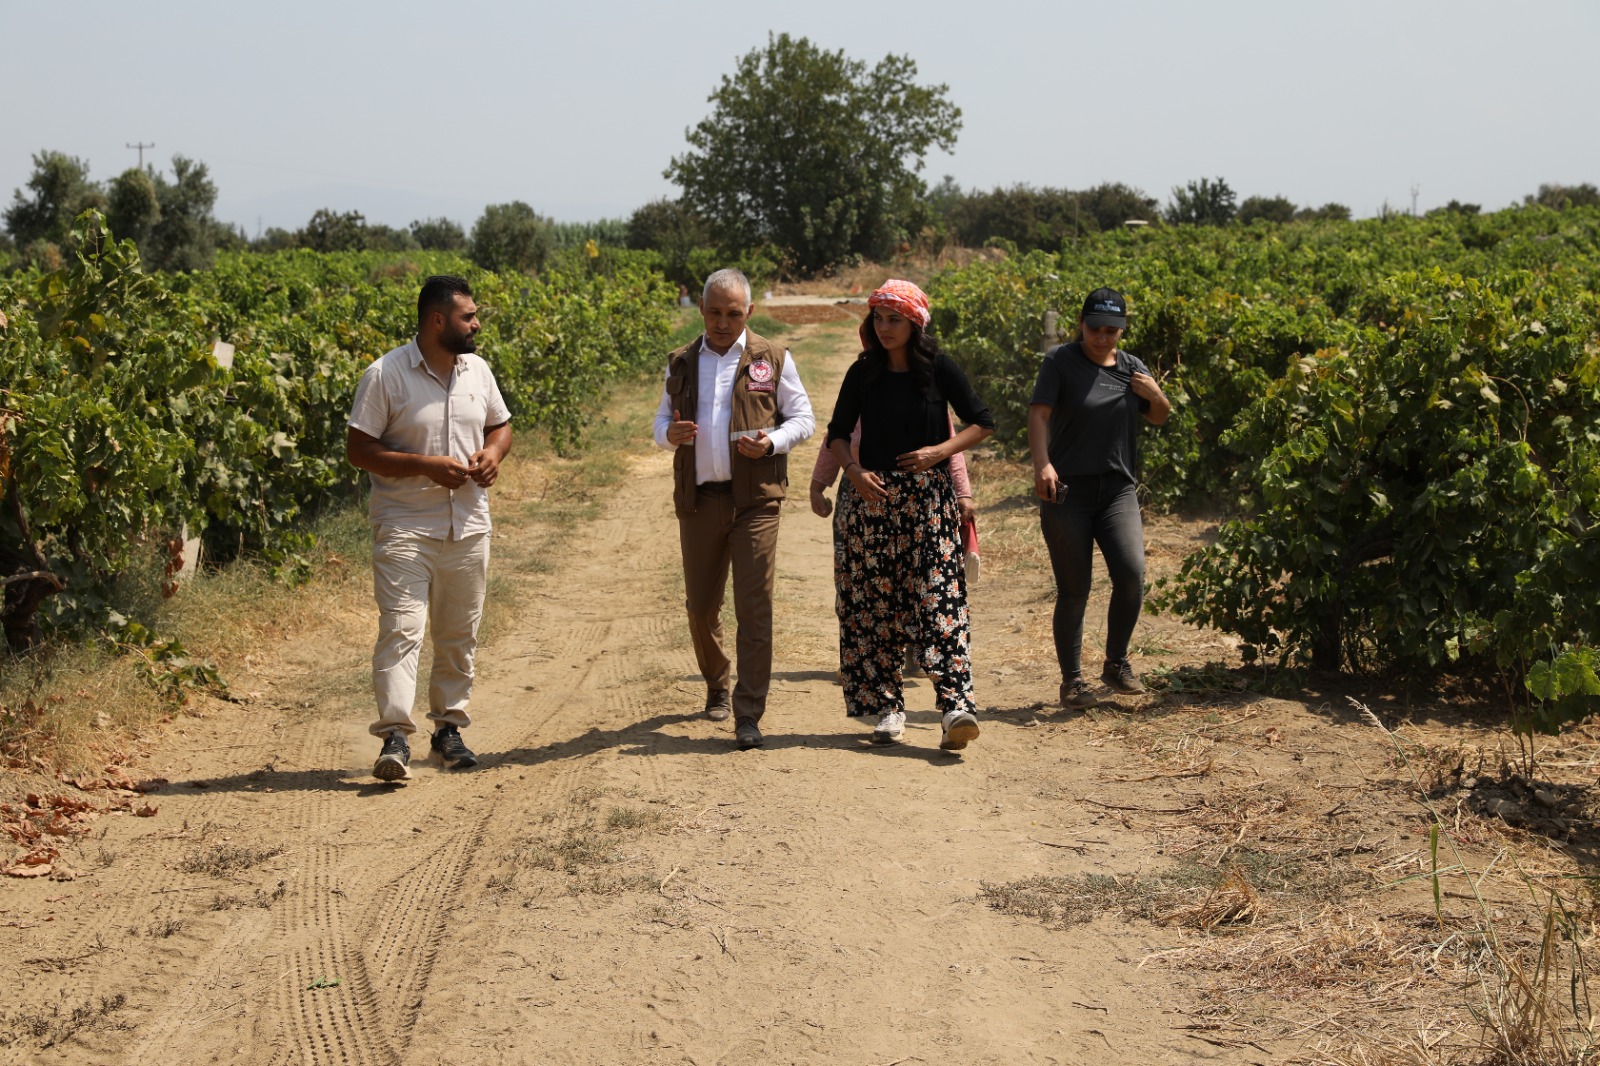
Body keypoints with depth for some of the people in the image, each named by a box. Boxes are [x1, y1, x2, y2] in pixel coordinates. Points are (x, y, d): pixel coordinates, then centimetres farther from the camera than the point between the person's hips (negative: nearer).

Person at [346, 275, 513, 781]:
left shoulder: (477, 370, 8)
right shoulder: (385, 374, -10)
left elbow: (500, 426, 22)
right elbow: (358, 448, -10)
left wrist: (493, 453, -2)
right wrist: (426, 465, -19)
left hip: (468, 525, 6)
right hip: (405, 526, -6)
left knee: (459, 635, 13)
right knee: (401, 629, -14)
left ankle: (449, 725, 26)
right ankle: (395, 736, -15)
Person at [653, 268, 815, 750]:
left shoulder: (773, 360, 5)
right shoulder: (681, 363, 13)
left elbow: (802, 418, 8)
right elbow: (661, 420, 19)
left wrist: (772, 442, -13)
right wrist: (670, 433, -6)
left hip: (755, 499, -3)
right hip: (698, 498, 3)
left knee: (754, 605, -9)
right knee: (700, 605, 10)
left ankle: (749, 714, -6)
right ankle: (716, 686, 35)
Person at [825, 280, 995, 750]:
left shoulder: (939, 368, 0)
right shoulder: (863, 373, 5)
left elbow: (982, 423, 4)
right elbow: (837, 433, 12)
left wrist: (940, 451, -11)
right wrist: (854, 471, -7)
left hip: (928, 497, -2)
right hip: (871, 495, 3)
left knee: (938, 597, -12)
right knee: (874, 604, 1)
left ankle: (955, 706, -20)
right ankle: (887, 707, 10)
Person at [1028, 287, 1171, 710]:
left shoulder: (1132, 368, 10)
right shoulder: (1061, 361, -3)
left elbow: (1159, 419, 23)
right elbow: (1038, 413, -15)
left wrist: (1156, 397, -1)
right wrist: (1042, 463, -32)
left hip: (1117, 489, 3)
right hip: (1067, 490, -3)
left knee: (1131, 574, -14)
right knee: (1074, 591, -2)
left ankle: (1116, 663, 7)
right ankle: (1072, 680, 12)